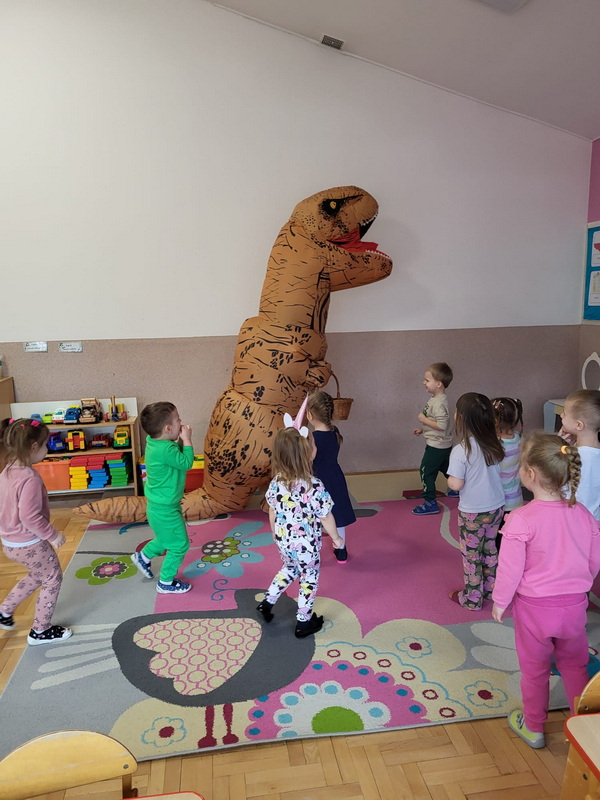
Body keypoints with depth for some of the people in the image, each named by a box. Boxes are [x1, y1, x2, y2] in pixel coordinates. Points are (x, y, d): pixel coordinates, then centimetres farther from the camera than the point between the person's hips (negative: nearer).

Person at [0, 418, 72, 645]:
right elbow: (29, 517, -29)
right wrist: (53, 535, -17)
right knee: (53, 579, 11)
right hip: (29, 544, -9)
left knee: (37, 576, 29)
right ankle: (41, 631, 21)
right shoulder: (30, 478, -27)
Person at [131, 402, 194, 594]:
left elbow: (177, 456, 10)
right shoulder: (165, 450, -32)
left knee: (166, 538, 31)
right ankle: (166, 583, 24)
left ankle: (143, 557, 48)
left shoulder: (155, 442, -2)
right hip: (165, 510, -9)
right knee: (179, 546, 8)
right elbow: (186, 463, -21)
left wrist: (181, 441, -5)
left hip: (160, 506, 9)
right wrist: (187, 440, -15)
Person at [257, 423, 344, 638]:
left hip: (283, 541, 5)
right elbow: (325, 517, -18)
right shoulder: (314, 487, -29)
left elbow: (272, 511, 1)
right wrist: (336, 538, 0)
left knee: (289, 569, 31)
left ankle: (267, 602, 35)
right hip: (306, 545, -5)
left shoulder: (276, 482, -13)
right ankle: (304, 622, 32)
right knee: (309, 579, 17)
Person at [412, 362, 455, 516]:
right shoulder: (436, 399, 7)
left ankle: (430, 503, 2)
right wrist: (422, 429, 12)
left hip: (436, 445, -10)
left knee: (426, 472, -3)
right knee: (446, 468, 27)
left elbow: (441, 425, -31)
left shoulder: (439, 403, -25)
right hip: (444, 445, 10)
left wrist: (424, 419, -21)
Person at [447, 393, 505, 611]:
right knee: (489, 548, 24)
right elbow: (496, 472, 8)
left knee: (471, 555, 12)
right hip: (496, 507, 6)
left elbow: (456, 484, -22)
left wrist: (449, 478, -3)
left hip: (473, 513, -6)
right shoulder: (494, 445, -6)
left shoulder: (461, 451, -24)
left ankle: (472, 598, 26)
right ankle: (491, 589, 39)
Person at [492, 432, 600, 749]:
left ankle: (533, 727, 38)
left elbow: (510, 569, -19)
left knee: (534, 669, 18)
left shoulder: (521, 519, -26)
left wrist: (499, 602, -2)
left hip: (534, 607, -4)